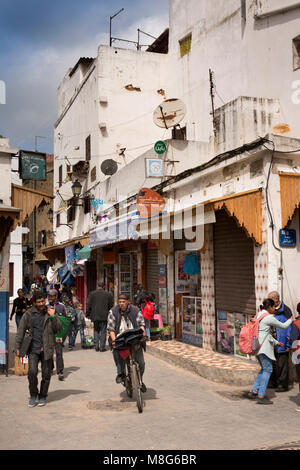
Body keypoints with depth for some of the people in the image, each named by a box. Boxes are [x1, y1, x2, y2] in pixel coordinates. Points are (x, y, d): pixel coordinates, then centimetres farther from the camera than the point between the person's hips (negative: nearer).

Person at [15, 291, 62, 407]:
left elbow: (58, 328, 1)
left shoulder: (50, 312, 5)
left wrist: (53, 316, -13)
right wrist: (17, 347, 1)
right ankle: (33, 395, 11)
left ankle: (42, 396, 23)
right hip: (33, 348, -1)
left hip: (47, 348, 1)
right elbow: (21, 331, 5)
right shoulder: (28, 314, 2)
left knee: (46, 374, 5)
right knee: (32, 372, -11)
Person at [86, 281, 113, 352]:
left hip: (95, 316, 1)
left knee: (96, 330, 14)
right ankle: (102, 347, 4)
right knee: (103, 331, 4)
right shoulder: (108, 294, 1)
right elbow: (111, 305, 6)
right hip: (104, 316, -1)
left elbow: (88, 304, 1)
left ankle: (96, 345, 7)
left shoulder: (92, 294, 0)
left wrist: (88, 314, 9)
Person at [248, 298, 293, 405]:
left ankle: (254, 391, 17)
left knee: (264, 369, 18)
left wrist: (276, 342, 29)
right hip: (263, 346, -10)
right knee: (267, 369, -4)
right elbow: (283, 326, -1)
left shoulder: (259, 315, 16)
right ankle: (261, 396, -5)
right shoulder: (269, 317, -12)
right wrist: (291, 319, 18)